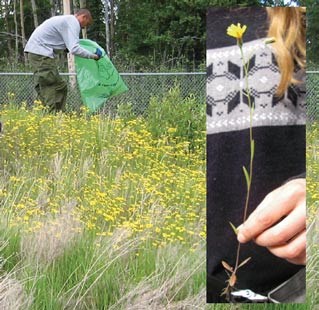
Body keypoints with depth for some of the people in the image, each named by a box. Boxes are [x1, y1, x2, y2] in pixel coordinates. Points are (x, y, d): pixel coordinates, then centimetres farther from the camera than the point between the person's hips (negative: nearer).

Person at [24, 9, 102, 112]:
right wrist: (93, 56, -11)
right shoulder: (73, 22, -9)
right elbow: (74, 49, -21)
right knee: (53, 88, -11)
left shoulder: (67, 19, 22)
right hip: (41, 51, -10)